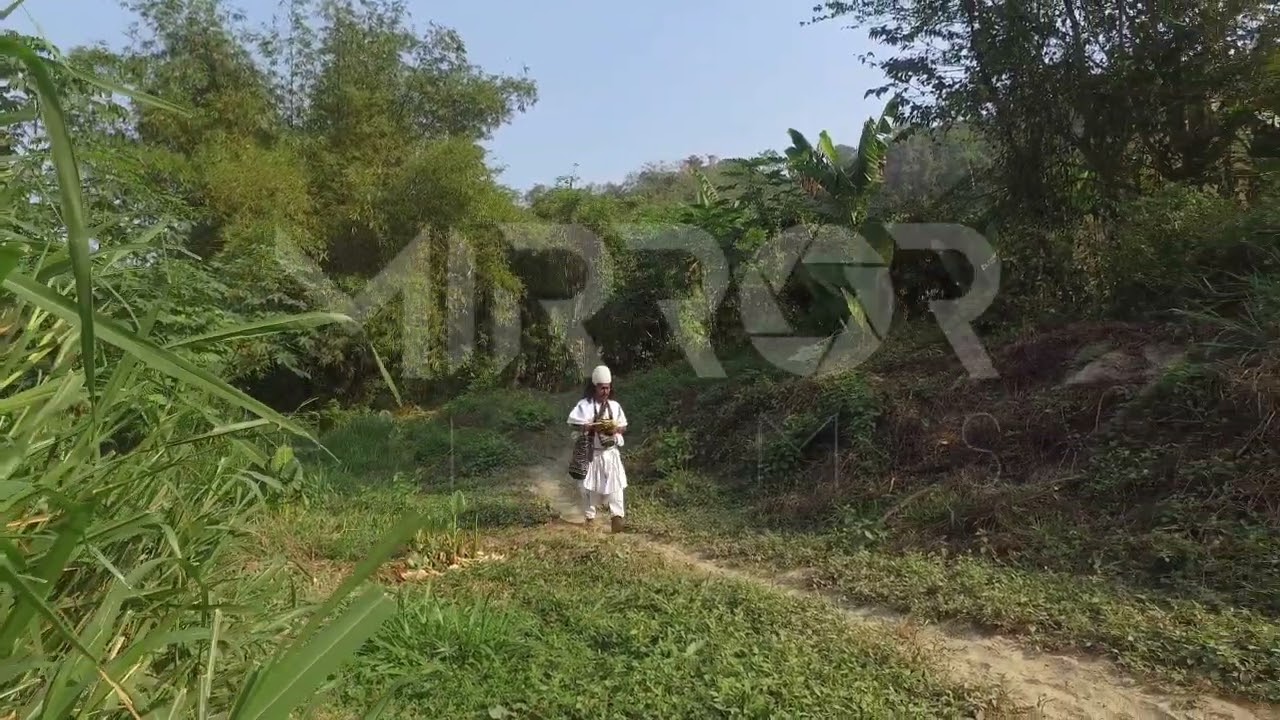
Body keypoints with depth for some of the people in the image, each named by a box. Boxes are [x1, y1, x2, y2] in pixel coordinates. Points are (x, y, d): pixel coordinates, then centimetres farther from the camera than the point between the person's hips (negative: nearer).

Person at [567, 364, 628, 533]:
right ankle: (589, 517, 20)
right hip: (592, 452, -2)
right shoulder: (585, 405, -7)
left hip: (611, 452, 3)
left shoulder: (614, 405, 5)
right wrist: (593, 427, -23)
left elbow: (624, 426, 11)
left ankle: (617, 516, -9)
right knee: (590, 486, 7)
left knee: (615, 484, -7)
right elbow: (573, 424, -13)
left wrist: (616, 429, -12)